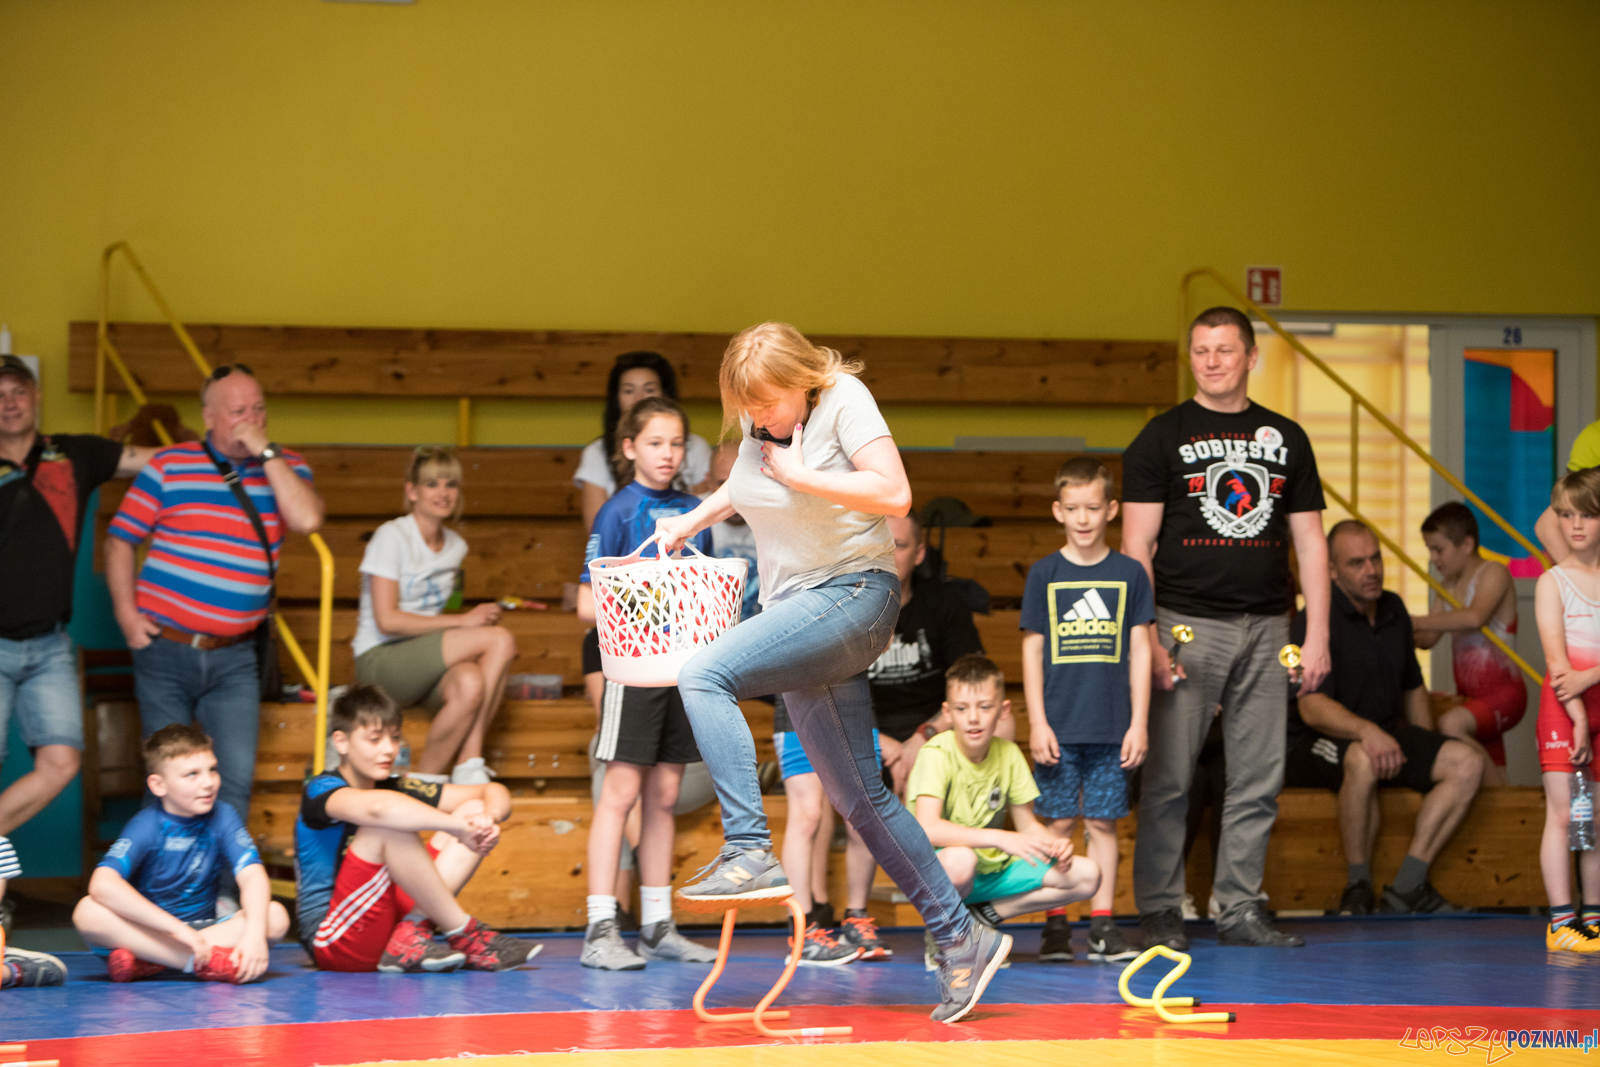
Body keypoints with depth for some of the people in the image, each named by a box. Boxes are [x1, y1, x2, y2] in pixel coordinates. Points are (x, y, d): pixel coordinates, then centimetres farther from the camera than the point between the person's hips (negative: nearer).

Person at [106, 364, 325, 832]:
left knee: (236, 779, -5)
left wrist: (266, 451, -12)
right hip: (165, 649, -1)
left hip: (233, 658, 1)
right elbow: (119, 541, 6)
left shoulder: (284, 468, 6)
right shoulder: (169, 466, 1)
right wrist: (126, 612, -5)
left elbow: (307, 519, -15)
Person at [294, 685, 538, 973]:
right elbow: (377, 807, -36)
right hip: (333, 944, -7)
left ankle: (411, 937, -17)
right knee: (388, 827, -29)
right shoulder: (321, 790, -11)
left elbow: (494, 792, 7)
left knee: (475, 808, -2)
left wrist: (488, 817, -17)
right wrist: (458, 826, -34)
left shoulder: (398, 789, 11)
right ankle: (465, 937, -19)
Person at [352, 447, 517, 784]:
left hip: (424, 662, 5)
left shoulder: (455, 546, 13)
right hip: (379, 661, -5)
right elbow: (387, 620, -15)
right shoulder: (392, 537, -8)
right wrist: (462, 621, -17)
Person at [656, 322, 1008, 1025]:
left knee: (704, 675, -25)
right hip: (798, 610, 9)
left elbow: (894, 496, -20)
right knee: (857, 796, 8)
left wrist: (798, 474, -19)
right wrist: (691, 520, 18)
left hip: (851, 593, -8)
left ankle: (750, 854, -30)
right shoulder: (758, 423, 9)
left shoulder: (844, 400, -10)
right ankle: (960, 938, 13)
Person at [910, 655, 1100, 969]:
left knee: (1087, 874, -4)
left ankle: (983, 916, 0)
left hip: (992, 870, 6)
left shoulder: (1008, 754, -1)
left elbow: (1027, 824, 8)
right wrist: (1000, 839, -42)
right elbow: (928, 829, -34)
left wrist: (1054, 845, -16)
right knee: (960, 859, -42)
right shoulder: (937, 754, -19)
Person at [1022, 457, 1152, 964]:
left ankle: (1102, 924, 9)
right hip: (1059, 726, 0)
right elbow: (1032, 651, 4)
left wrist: (1138, 722, 1)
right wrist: (1037, 723, -2)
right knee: (1057, 822, 0)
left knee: (1102, 823, 3)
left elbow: (1139, 651, 6)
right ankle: (1055, 925, 6)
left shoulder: (1129, 574, 5)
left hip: (1112, 727, 0)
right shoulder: (1044, 574, 4)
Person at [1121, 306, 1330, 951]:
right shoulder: (1163, 437, 3)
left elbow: (1309, 541, 14)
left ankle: (1241, 910, 10)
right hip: (1187, 622, -3)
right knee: (1169, 777, -4)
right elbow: (1137, 545, -2)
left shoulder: (1285, 438, 13)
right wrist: (1145, 638, -11)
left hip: (1265, 628, 3)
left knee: (1259, 778, 3)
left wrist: (1318, 634, 5)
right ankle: (1159, 910, 4)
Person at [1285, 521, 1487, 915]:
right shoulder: (1317, 620, -14)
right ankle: (1358, 887, -23)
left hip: (1387, 738, 8)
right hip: (1315, 744, -8)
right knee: (1362, 761, -41)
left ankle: (1407, 888, -18)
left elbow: (1413, 688, 24)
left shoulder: (1394, 610, 10)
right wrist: (1367, 731, -43)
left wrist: (1428, 758, 15)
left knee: (1468, 761, -13)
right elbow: (1311, 706, -26)